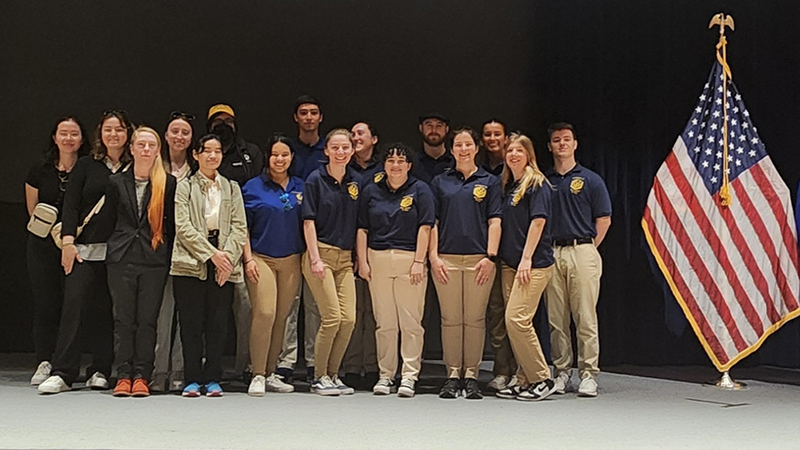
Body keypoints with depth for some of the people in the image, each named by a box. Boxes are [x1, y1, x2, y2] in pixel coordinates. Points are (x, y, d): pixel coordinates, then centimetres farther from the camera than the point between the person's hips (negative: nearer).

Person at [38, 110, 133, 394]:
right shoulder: (86, 165, 10)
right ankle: (62, 373, -6)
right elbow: (70, 205, 6)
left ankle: (100, 371, 11)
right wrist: (68, 242, -4)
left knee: (107, 311, 2)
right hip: (85, 249, 0)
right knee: (73, 304, -8)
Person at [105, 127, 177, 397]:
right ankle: (124, 376, 6)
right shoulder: (116, 182, 9)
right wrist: (114, 249, 10)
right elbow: (110, 219, 14)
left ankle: (142, 377, 4)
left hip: (154, 261, -1)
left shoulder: (168, 184, 4)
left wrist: (168, 256, 2)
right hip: (121, 260, 1)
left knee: (147, 320, 0)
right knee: (123, 319, 2)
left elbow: (172, 224, 6)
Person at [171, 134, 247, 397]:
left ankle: (212, 379, 8)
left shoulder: (231, 188, 16)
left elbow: (239, 227, 8)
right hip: (191, 261, -2)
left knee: (218, 322, 0)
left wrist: (228, 256, -8)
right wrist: (211, 254, -12)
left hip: (224, 264, 2)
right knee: (191, 323, -2)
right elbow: (183, 227, -3)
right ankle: (192, 379, 5)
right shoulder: (185, 187, 8)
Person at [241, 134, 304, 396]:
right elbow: (243, 226, 2)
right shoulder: (253, 187, 3)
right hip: (261, 258, -3)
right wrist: (248, 259, -5)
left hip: (291, 261, 3)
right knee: (264, 313, -14)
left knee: (281, 317, 4)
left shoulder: (300, 187, 11)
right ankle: (257, 375, -7)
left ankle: (271, 373, 14)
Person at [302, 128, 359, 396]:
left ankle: (332, 374, 13)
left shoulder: (354, 181, 10)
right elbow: (309, 221, -5)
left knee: (349, 319, -3)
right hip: (321, 253, -5)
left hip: (345, 257, 5)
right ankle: (319, 377, 3)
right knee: (332, 317, -12)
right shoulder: (316, 179, -3)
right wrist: (315, 258, -12)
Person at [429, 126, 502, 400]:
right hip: (447, 259, 1)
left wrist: (490, 257, -7)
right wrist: (433, 256, -2)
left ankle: (471, 376, 6)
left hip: (478, 259, -1)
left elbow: (494, 222, 2)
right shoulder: (440, 182, 12)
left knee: (475, 319, 1)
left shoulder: (489, 182, 8)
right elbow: (432, 222, 9)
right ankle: (453, 375, 9)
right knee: (450, 319, 3)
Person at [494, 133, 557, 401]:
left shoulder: (537, 183, -5)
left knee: (516, 319, -15)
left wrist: (527, 258, -17)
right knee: (513, 321, 6)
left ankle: (542, 379, -5)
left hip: (534, 263, -8)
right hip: (509, 263, 8)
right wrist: (496, 256, 12)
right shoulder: (508, 186, 17)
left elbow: (538, 221, -12)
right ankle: (524, 380, 12)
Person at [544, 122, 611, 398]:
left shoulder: (590, 180, 4)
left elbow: (603, 220, 4)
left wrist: (587, 249, -1)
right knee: (556, 319, 5)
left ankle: (589, 374, -1)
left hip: (582, 253, -3)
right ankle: (562, 372, 12)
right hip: (551, 254, 3)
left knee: (585, 318, -5)